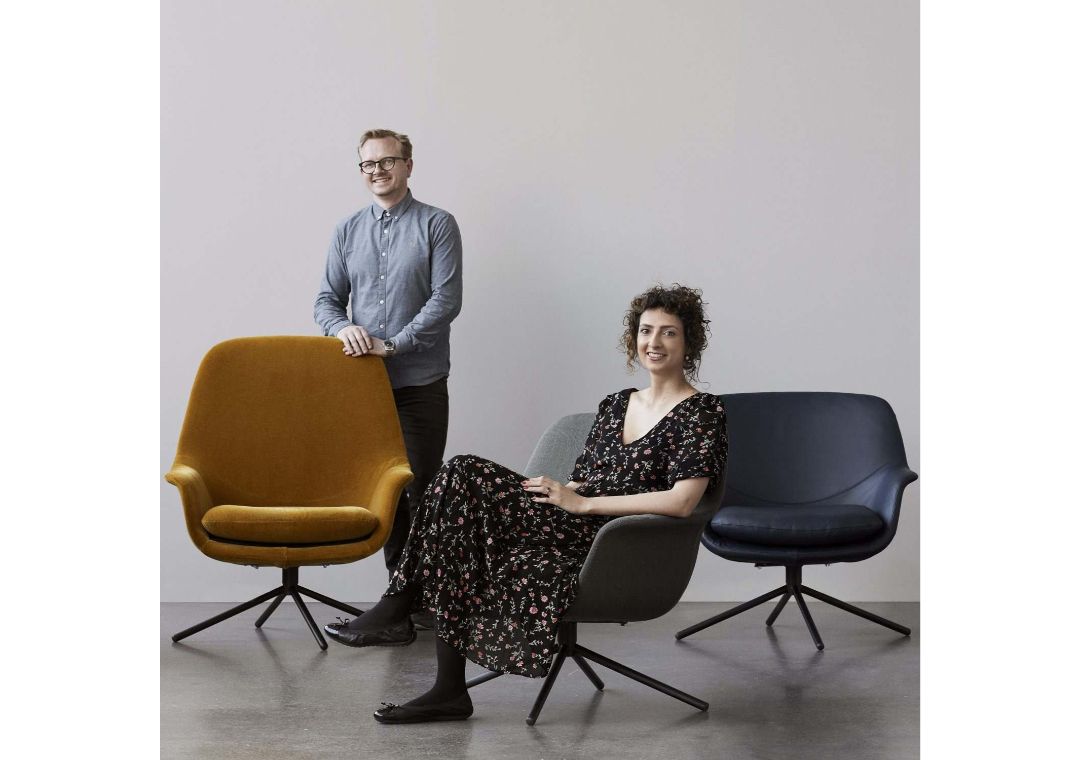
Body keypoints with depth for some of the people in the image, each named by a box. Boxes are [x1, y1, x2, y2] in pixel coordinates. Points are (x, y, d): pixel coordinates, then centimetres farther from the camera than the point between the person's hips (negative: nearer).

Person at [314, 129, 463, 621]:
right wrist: (344, 328, -12)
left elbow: (446, 300, -10)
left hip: (420, 382, -4)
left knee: (421, 487, -4)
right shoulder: (348, 231, 12)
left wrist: (393, 344, -18)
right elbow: (327, 299, 10)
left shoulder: (437, 225, -1)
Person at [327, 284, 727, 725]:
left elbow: (681, 503, -16)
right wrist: (554, 490, -5)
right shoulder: (615, 406, 19)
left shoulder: (702, 413, -3)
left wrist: (582, 503, -14)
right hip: (577, 530, 6)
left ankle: (397, 610, -7)